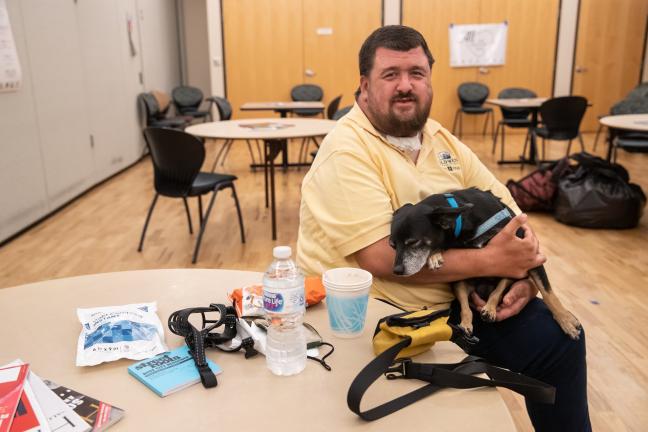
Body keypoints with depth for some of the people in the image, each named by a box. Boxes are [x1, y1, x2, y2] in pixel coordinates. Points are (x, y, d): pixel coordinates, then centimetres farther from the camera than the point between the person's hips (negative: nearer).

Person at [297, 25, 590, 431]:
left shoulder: (444, 142, 7)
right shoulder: (346, 150, -15)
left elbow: (512, 218, 10)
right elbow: (382, 259, -25)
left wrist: (524, 275, -10)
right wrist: (491, 262, -22)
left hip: (455, 301, 7)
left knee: (557, 337, 1)